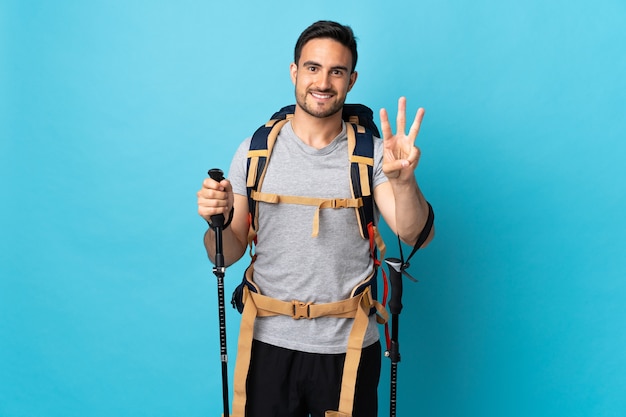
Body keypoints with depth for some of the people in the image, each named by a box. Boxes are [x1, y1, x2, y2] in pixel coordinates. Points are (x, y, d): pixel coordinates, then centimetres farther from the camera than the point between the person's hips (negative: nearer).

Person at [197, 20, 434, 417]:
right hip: (271, 343, 1)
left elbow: (413, 234, -15)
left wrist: (404, 180, -34)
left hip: (348, 346, -1)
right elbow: (227, 255, 2)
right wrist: (218, 221, -20)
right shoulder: (255, 151, 0)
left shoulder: (372, 153, -3)